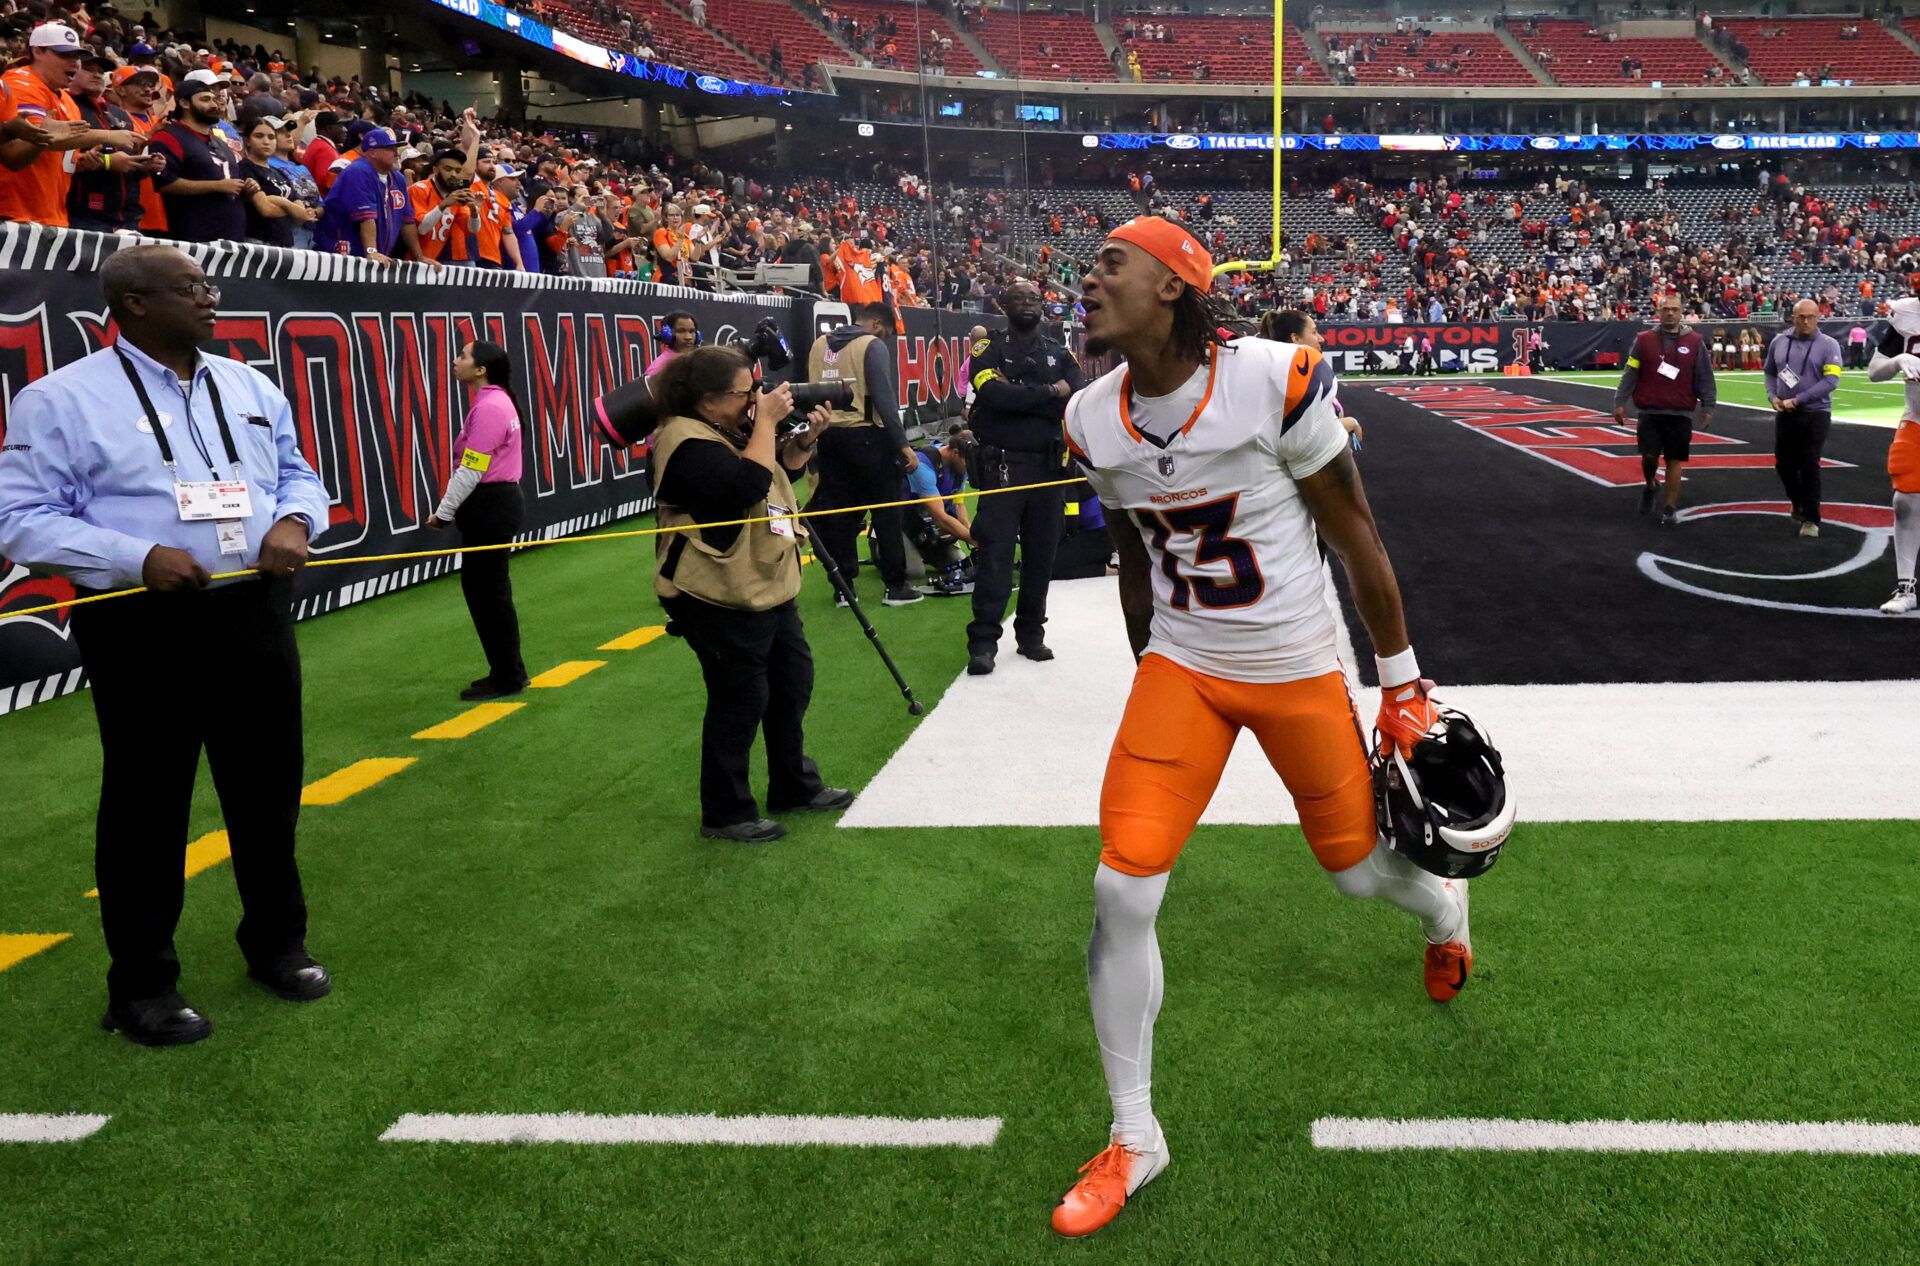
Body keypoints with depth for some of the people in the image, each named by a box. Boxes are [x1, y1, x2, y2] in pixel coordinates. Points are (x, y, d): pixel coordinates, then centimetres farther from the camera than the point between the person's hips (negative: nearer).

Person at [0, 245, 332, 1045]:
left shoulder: (250, 387, 10)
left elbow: (296, 474, 17)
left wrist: (295, 521, -7)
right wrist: (139, 557, -22)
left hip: (253, 617, 5)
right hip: (142, 628, -5)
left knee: (268, 790, 15)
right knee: (148, 806, 5)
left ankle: (277, 943, 35)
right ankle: (142, 984, 21)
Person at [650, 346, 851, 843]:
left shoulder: (730, 429, 11)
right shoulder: (686, 443, -20)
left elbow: (784, 470, 21)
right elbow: (748, 483, -32)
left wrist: (805, 437, 3)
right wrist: (767, 421, -23)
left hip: (769, 588, 10)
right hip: (721, 601, -10)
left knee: (793, 682, 18)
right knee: (740, 702, -3)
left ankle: (795, 786, 33)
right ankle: (725, 814, 11)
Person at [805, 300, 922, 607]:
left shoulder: (819, 344, 11)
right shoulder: (873, 345, -8)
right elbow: (884, 398, -15)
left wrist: (821, 423, 17)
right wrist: (904, 445, -13)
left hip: (828, 436, 6)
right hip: (865, 436, -6)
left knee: (838, 513, 9)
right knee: (886, 512, 4)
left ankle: (843, 587, 12)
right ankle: (896, 586, 7)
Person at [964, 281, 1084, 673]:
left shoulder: (1060, 353, 12)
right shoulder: (989, 349, 3)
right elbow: (994, 394, -17)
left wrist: (1019, 398, -12)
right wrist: (1049, 393, -9)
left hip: (1050, 467, 4)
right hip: (1003, 466, -3)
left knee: (1042, 554, 7)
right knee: (995, 554, -7)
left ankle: (1031, 634, 17)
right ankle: (983, 642, -6)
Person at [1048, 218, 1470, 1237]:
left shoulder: (1276, 380, -18)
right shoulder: (1094, 420, -3)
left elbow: (1357, 538, -9)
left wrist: (1402, 684, -4)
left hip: (1298, 669, -3)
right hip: (1180, 669, 3)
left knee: (1357, 867, 13)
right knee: (1121, 891, -8)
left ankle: (1442, 905, 55)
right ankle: (1133, 1138, 11)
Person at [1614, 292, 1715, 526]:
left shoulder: (1695, 342, 2)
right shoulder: (1643, 340, 3)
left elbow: (1705, 378, 4)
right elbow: (1630, 374, 4)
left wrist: (1708, 406, 0)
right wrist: (1620, 402, -1)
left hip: (1681, 413, 0)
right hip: (1650, 412, 0)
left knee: (1675, 460, 2)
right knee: (1649, 456, -2)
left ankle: (1670, 507, 10)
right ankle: (1650, 486, 29)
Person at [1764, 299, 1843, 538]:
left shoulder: (1828, 345, -7)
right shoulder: (1779, 342, 5)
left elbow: (1831, 380, -15)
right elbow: (1770, 372, 16)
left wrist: (1798, 400, -19)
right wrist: (1772, 396, -2)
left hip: (1815, 414, -4)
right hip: (1785, 414, 4)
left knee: (1809, 466, -5)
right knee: (1784, 463, 12)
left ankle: (1810, 519, 3)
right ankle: (1798, 502, 38)